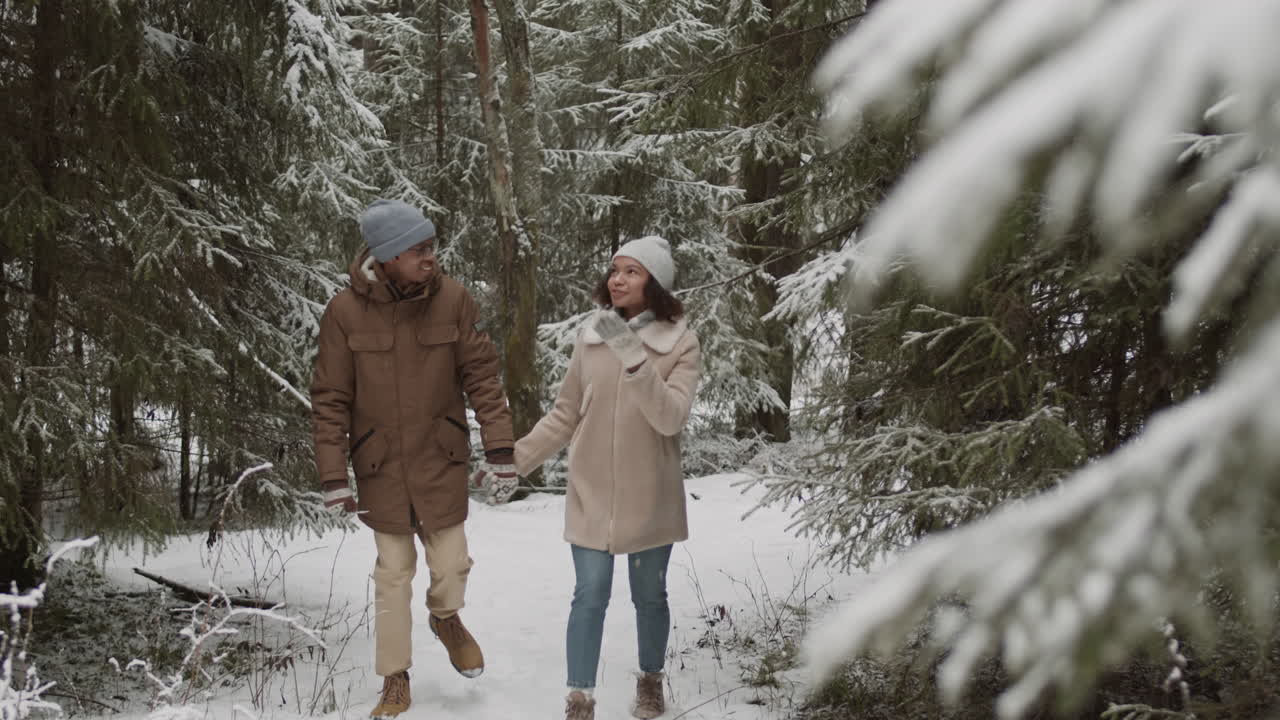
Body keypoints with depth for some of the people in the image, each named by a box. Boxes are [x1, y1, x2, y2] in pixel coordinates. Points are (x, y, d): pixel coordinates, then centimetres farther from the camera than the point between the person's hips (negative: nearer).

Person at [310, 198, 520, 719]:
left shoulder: (452, 300, -9)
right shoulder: (345, 312, -12)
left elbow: (482, 376, -4)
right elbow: (330, 401, -7)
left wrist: (499, 448, -8)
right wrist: (333, 477, -7)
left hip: (442, 461, 1)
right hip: (381, 469, -1)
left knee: (451, 565, 4)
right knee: (393, 575, 9)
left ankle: (446, 619, 40)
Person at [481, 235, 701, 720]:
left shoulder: (681, 343, -7)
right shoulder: (591, 337, 0)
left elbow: (670, 417, -20)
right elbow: (564, 416, 7)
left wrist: (634, 358, -30)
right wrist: (515, 459, 1)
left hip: (649, 499, -1)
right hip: (592, 495, 1)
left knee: (649, 596, 13)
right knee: (589, 596, 0)